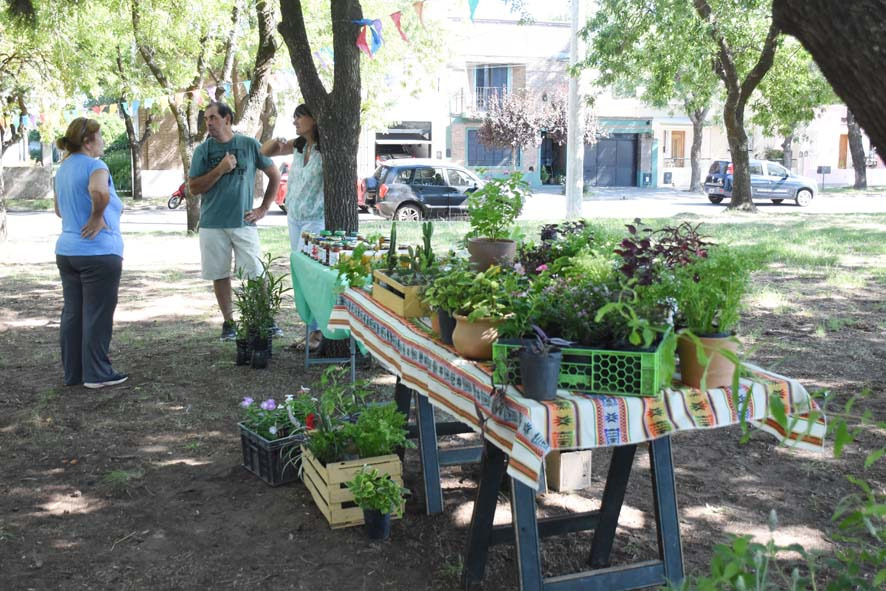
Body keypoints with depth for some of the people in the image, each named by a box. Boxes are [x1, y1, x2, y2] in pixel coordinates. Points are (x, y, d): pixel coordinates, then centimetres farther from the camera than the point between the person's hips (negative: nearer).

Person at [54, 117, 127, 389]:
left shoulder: (63, 169, 13)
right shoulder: (94, 166, -14)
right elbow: (99, 192, -36)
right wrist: (97, 217, -20)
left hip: (66, 251, 8)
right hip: (98, 253, -8)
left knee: (72, 313, 12)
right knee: (97, 315, 0)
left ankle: (73, 372, 19)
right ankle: (97, 373, 6)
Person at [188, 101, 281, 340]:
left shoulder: (250, 145, 1)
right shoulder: (203, 150, 3)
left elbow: (275, 176, 9)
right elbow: (194, 188, -2)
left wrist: (263, 208, 5)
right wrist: (220, 170, -13)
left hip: (243, 221, -1)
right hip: (212, 224, 1)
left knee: (256, 274, -2)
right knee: (220, 275, 6)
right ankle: (229, 322, 18)